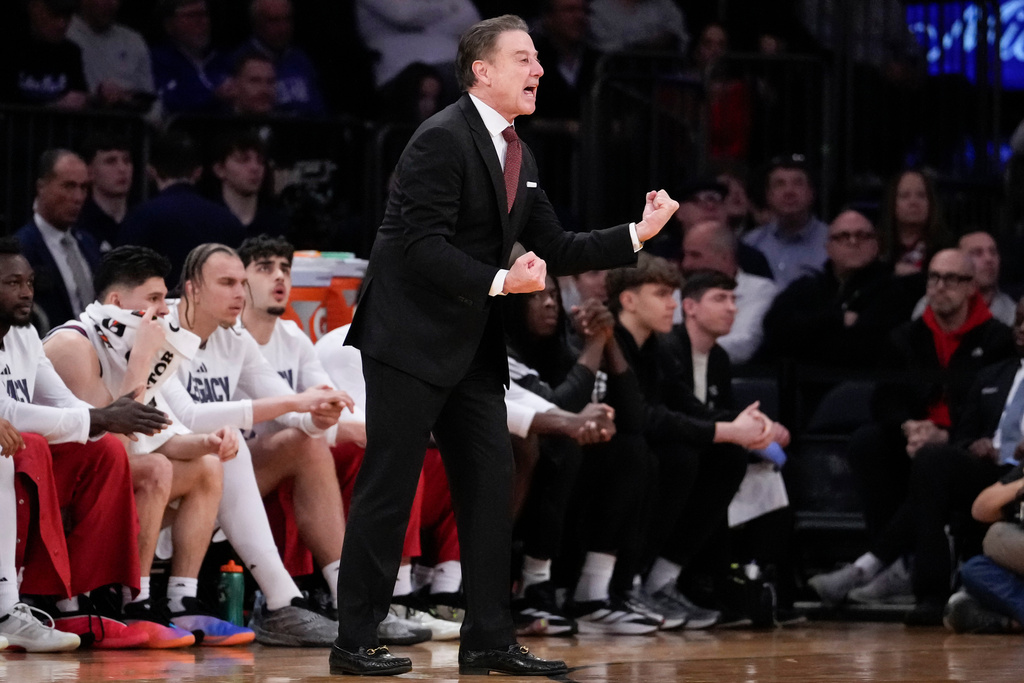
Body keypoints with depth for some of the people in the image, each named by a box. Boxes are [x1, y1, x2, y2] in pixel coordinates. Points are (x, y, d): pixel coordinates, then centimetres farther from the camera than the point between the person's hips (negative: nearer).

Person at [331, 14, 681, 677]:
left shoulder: (518, 155, 13)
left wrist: (638, 234, 3)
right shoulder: (443, 140, -15)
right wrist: (501, 282, -28)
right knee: (389, 490, -5)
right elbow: (422, 248, -21)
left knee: (492, 486, 8)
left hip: (473, 349, 9)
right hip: (412, 343, -9)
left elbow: (554, 249, 12)